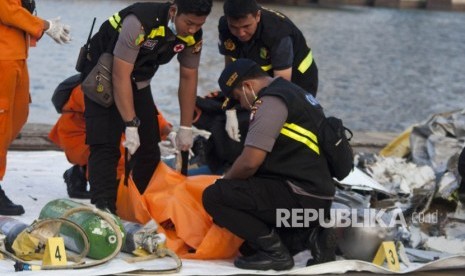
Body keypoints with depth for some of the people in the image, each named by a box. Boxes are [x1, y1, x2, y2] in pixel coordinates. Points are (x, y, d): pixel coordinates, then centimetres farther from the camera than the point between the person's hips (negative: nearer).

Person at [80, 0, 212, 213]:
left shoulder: (193, 36, -14)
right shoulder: (140, 22, -35)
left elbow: (188, 78, -1)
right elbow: (120, 76, -32)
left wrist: (186, 128, 1)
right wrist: (131, 125, -31)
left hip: (139, 82, 7)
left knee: (149, 148, 5)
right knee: (106, 146, -18)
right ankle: (103, 210, -23)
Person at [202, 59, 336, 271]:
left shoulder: (271, 101, -12)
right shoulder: (291, 92, 20)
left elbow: (250, 162, -19)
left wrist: (225, 180, 2)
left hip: (301, 199, -10)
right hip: (318, 200, 10)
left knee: (214, 196, -14)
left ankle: (275, 251, -9)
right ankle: (310, 234, 10)